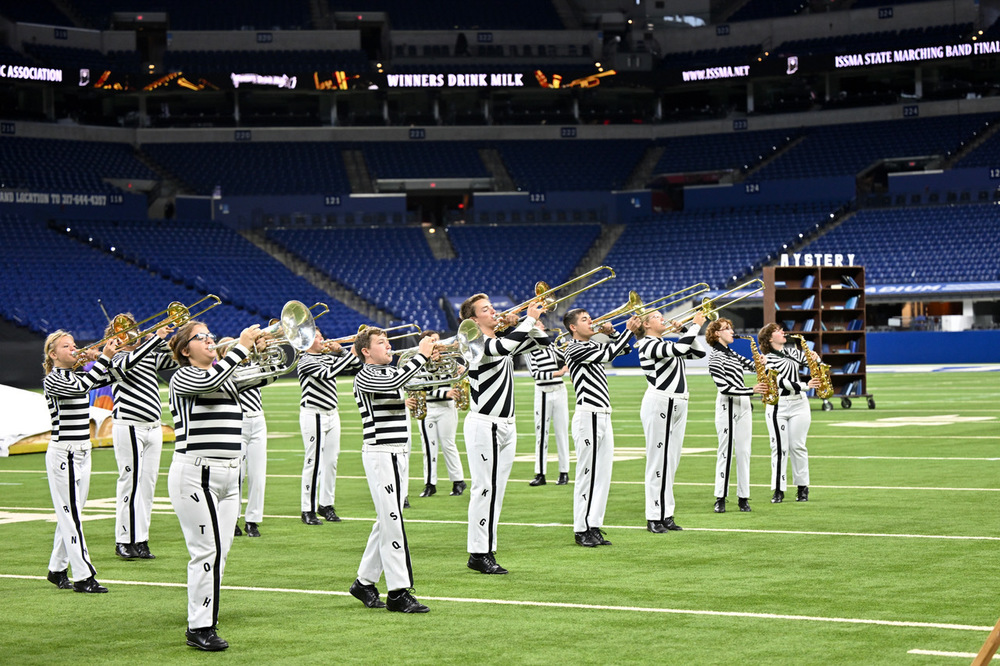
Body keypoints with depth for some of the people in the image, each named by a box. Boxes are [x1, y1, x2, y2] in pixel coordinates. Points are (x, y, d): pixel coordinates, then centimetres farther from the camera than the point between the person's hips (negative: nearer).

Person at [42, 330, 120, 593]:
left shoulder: (77, 376, 14)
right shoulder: (52, 380, -10)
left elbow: (110, 377, 13)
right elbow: (80, 387, -27)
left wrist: (114, 354, -2)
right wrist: (103, 358, -27)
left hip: (81, 452, 8)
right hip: (63, 452, -8)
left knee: (70, 514, 13)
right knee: (71, 514, -8)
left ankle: (57, 569, 23)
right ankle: (83, 576, -9)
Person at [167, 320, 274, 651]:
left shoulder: (228, 378, 18)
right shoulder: (183, 378, -4)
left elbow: (269, 374, 17)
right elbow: (210, 380, -24)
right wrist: (242, 346, -20)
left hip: (228, 475, 7)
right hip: (194, 474, -7)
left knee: (219, 551, 7)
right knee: (207, 549, -11)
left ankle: (204, 623, 13)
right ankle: (199, 628, -6)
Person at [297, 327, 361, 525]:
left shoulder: (328, 357, 13)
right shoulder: (306, 361, -11)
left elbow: (357, 365, 14)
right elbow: (328, 373, -26)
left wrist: (340, 351, 1)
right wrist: (351, 353, -22)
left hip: (331, 415, 7)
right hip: (313, 416, -7)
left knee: (331, 460, 9)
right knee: (313, 462, -5)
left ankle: (326, 504, 20)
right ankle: (308, 510, 0)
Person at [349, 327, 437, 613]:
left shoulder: (391, 372, 18)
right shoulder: (365, 377, -11)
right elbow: (393, 383, -27)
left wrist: (432, 358, 3)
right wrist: (421, 355, -20)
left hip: (396, 454, 9)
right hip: (379, 454, -9)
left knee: (387, 522, 13)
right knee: (392, 521, -11)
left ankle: (365, 582, 23)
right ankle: (399, 593, -11)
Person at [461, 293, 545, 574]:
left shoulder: (502, 341, 15)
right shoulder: (477, 345, -12)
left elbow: (539, 341, 22)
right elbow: (503, 347, -33)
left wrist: (526, 323, 4)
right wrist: (528, 319, -23)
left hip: (506, 425, 9)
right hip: (484, 426, -9)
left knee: (496, 490, 9)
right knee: (485, 489, -8)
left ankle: (487, 551, 13)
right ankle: (478, 553, -5)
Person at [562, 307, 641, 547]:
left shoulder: (592, 346, 17)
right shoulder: (574, 349, -10)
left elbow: (623, 349, 23)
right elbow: (608, 355, -18)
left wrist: (611, 332, 6)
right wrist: (628, 331, -13)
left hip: (603, 417, 9)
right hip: (588, 417, -9)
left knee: (603, 474, 8)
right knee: (587, 474, -5)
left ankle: (594, 527, 13)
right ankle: (582, 530, 0)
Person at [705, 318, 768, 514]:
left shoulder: (731, 354, 17)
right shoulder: (715, 357, -9)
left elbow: (751, 365, 21)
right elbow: (724, 388, -17)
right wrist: (751, 390, -20)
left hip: (743, 406, 8)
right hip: (727, 406, -8)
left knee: (743, 452, 5)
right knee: (726, 451, -6)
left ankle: (743, 497, 8)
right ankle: (720, 498, -1)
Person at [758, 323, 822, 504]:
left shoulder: (792, 351, 13)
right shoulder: (767, 359, -5)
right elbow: (781, 382, -15)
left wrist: (815, 358, -5)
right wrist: (806, 385, -22)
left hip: (799, 404, 4)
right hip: (777, 406, -4)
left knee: (797, 446, 3)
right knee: (779, 448, -4)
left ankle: (803, 488, 11)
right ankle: (779, 490, 1)